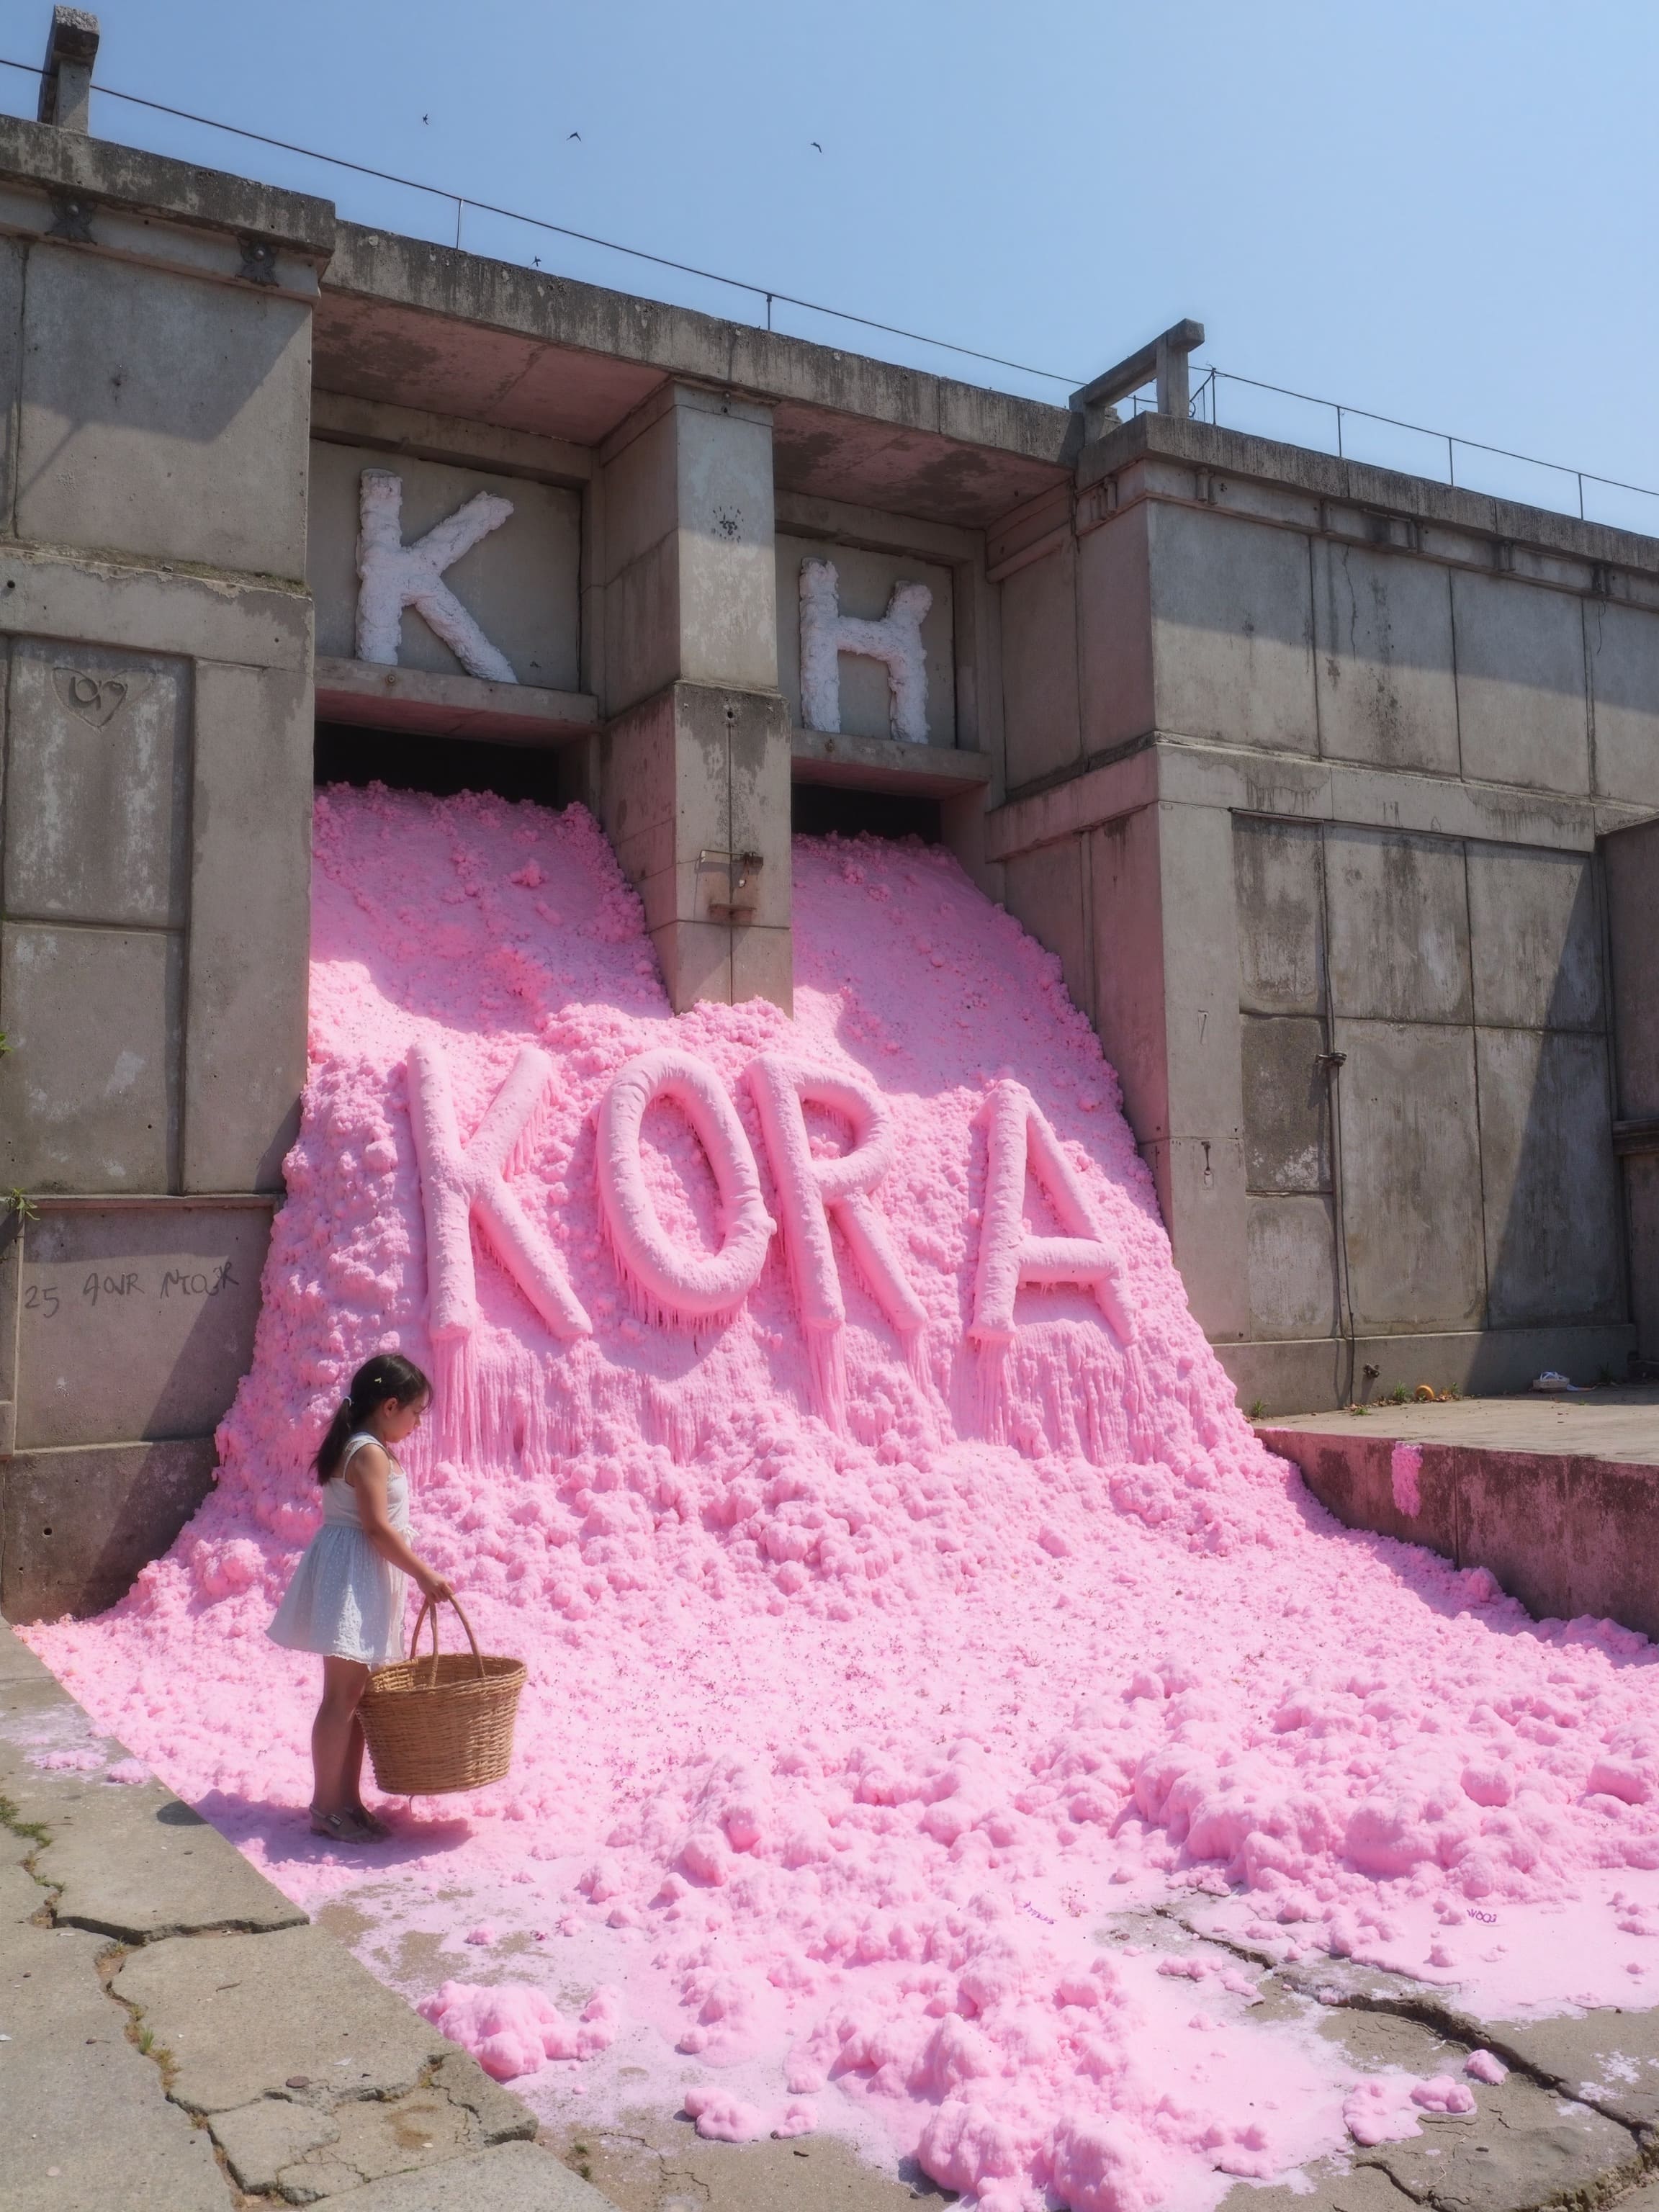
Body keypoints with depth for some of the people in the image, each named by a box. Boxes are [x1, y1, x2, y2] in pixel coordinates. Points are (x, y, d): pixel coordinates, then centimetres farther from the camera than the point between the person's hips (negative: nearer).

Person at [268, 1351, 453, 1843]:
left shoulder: (369, 1448, 15)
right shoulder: (370, 1453, -16)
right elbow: (378, 1528, -20)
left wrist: (416, 1576, 17)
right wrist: (426, 1575, -15)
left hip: (367, 1581, 10)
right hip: (352, 1577, -10)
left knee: (356, 1693, 13)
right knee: (342, 1695, -6)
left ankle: (348, 1800, 19)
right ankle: (326, 1808, 0)